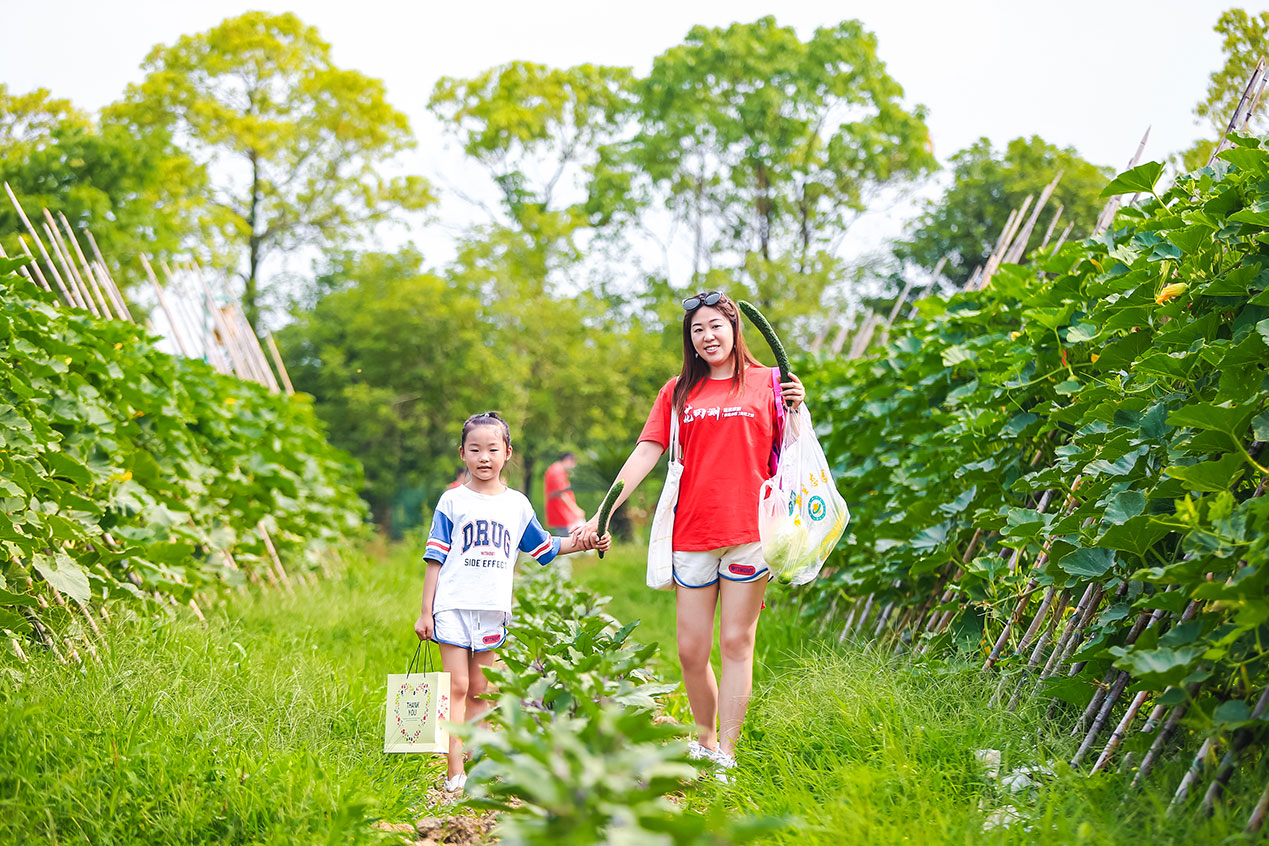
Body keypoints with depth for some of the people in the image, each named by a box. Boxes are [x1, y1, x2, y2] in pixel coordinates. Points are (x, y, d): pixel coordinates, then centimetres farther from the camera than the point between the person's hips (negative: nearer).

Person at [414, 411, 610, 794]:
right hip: (453, 605, -3)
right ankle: (453, 773, -9)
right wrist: (426, 611, -2)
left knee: (480, 691, 7)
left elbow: (544, 546, 22)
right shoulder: (453, 502, 2)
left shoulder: (517, 504, 11)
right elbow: (436, 559, 1)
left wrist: (584, 542, 7)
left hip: (493, 610, 3)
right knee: (456, 687, -7)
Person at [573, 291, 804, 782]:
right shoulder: (678, 391, 12)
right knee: (691, 650, 3)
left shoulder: (766, 383, 7)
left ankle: (726, 755, 3)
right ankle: (705, 740, 23)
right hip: (692, 533, 2)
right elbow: (646, 452, 7)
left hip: (749, 529, -2)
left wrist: (797, 410, -7)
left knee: (737, 643, -1)